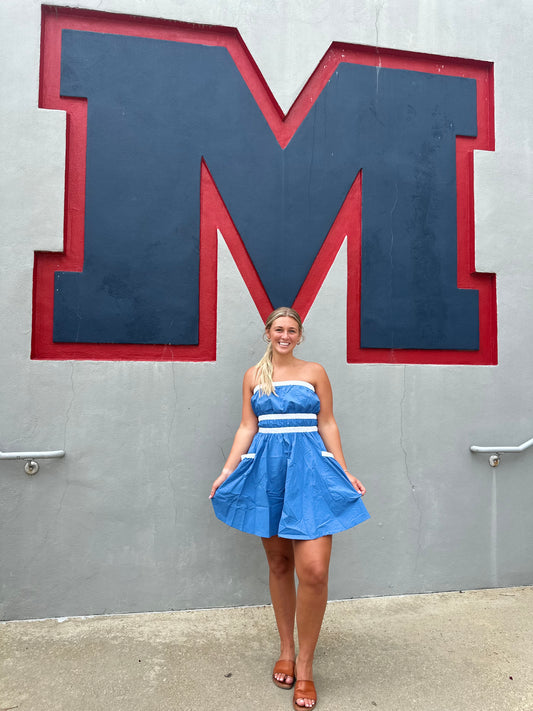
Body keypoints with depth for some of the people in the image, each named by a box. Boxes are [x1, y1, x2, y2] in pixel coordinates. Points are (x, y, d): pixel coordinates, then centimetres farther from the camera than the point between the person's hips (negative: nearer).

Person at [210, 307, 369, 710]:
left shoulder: (314, 372, 7)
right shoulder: (254, 376, 11)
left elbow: (328, 424, 7)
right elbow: (247, 428, 9)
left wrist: (344, 472, 2)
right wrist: (227, 471, 2)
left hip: (309, 468, -1)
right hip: (267, 469, 2)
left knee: (314, 570, -10)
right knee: (279, 564, 12)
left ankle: (305, 663, 11)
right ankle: (286, 650, 31)